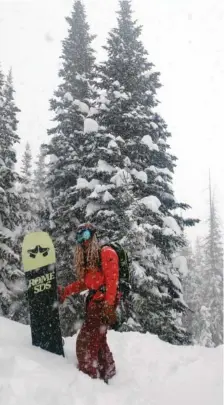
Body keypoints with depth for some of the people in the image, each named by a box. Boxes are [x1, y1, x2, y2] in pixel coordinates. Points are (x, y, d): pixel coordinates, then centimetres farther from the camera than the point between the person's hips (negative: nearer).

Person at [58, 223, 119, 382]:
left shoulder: (107, 253, -8)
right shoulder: (86, 258, 17)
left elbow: (112, 281, -16)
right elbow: (84, 282, 21)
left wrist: (109, 306, -22)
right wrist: (65, 291, 11)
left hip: (104, 304, -8)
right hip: (94, 303, 8)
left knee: (86, 341, -9)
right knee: (98, 340, 16)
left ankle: (90, 377, -1)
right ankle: (107, 373, 30)